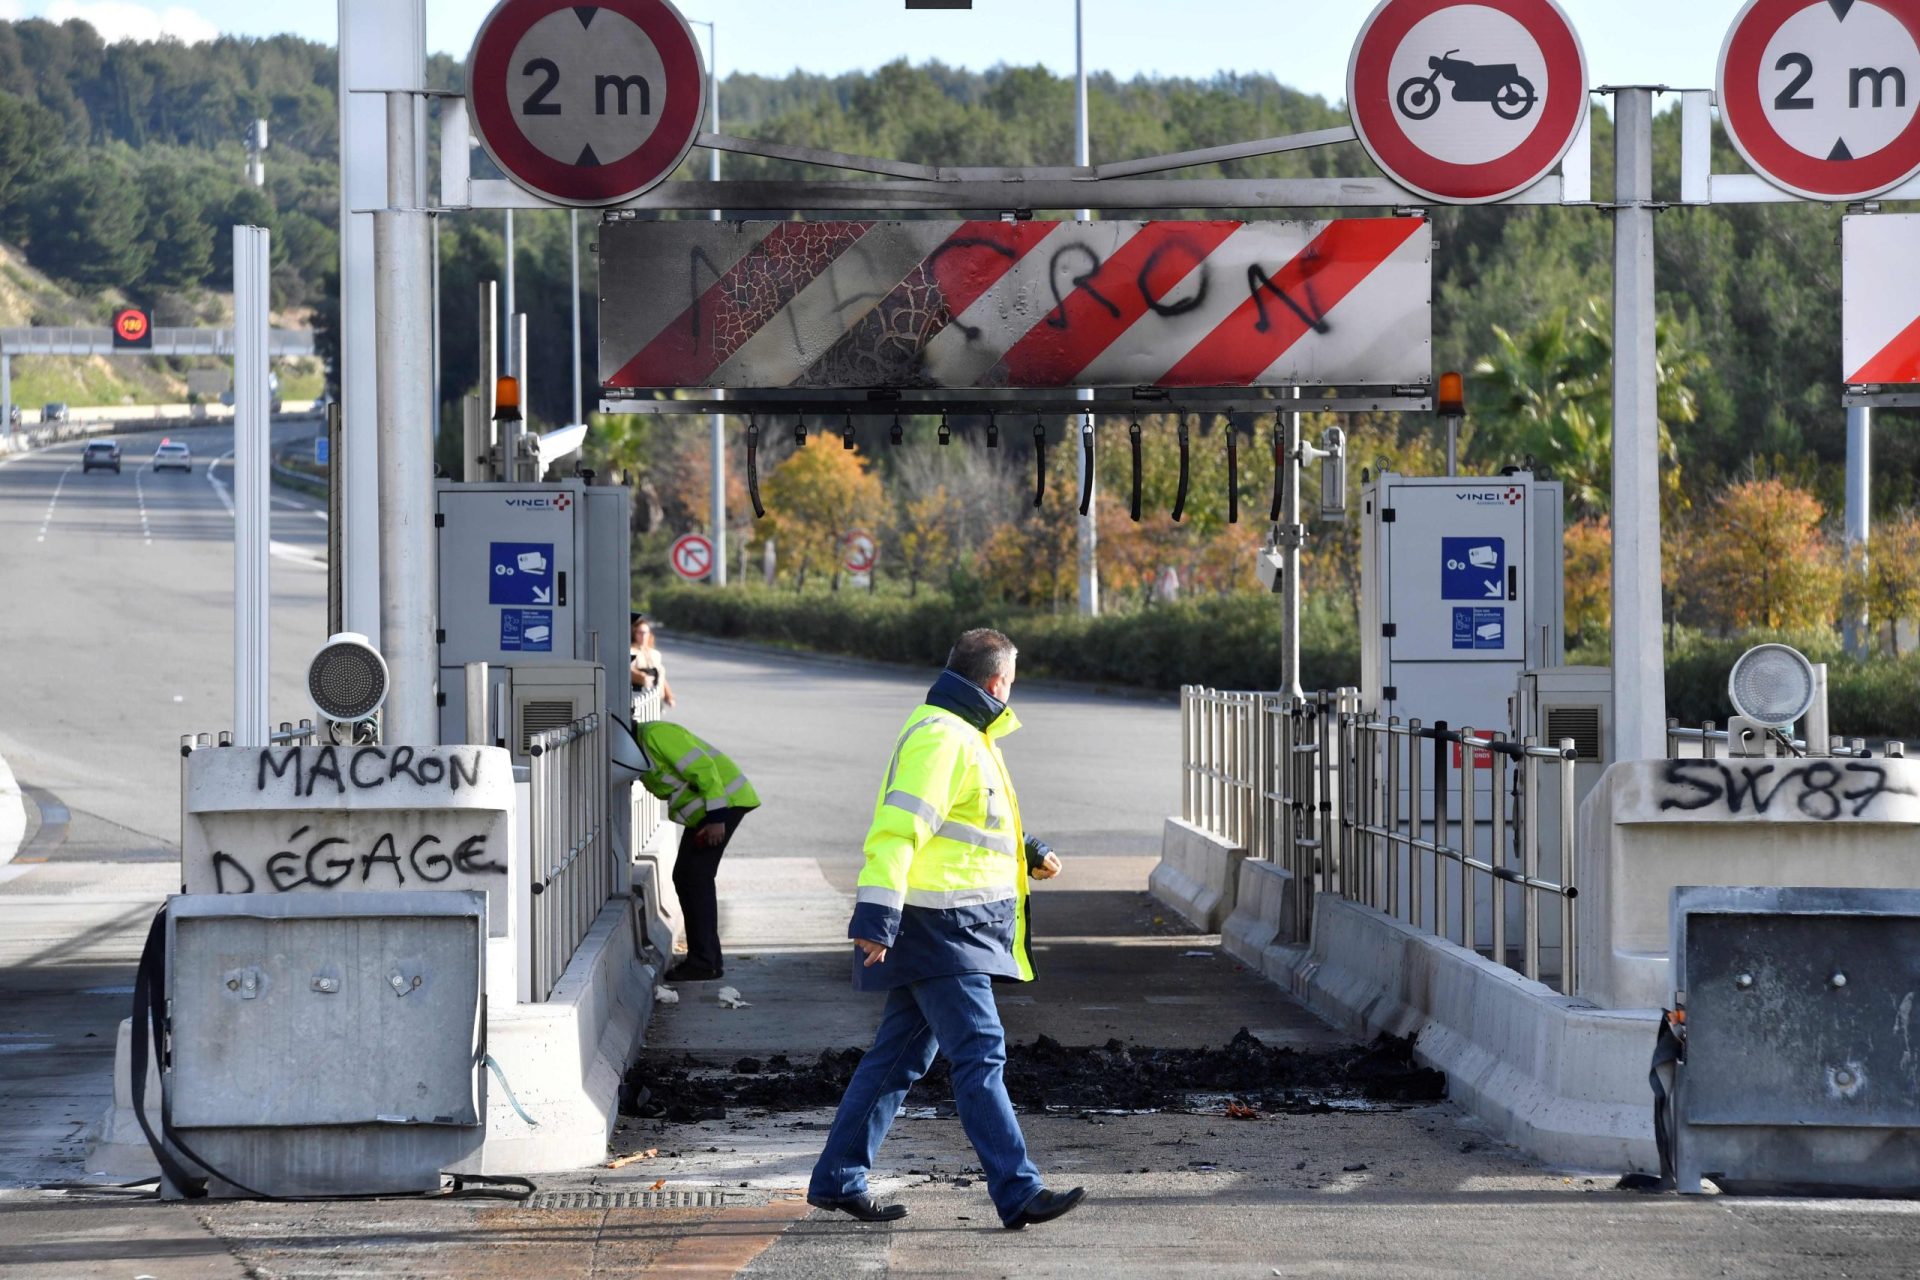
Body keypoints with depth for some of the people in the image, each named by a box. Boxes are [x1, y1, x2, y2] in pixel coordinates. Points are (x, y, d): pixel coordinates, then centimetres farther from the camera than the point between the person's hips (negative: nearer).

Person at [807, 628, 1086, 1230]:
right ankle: (1018, 1193, -14)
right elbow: (897, 828, -22)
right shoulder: (941, 738, -15)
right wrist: (876, 918, -28)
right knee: (980, 1054, -12)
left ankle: (838, 1179, 19)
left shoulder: (965, 735, 20)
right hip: (937, 928, -11)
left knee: (899, 1055, 13)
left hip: (957, 928, 11)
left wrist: (1030, 853, 26)